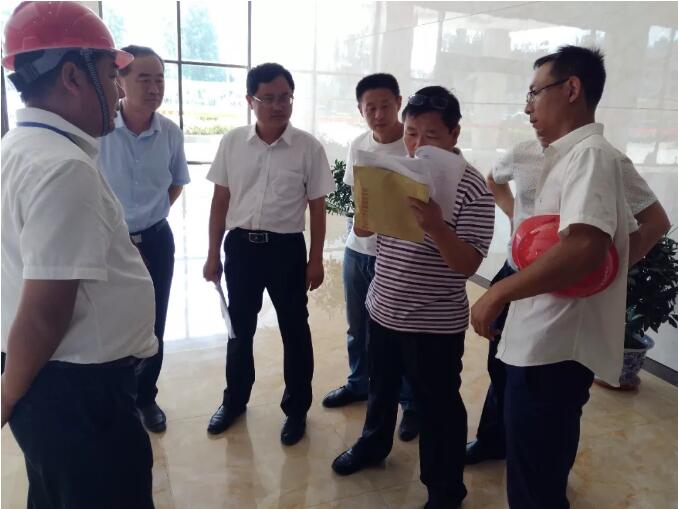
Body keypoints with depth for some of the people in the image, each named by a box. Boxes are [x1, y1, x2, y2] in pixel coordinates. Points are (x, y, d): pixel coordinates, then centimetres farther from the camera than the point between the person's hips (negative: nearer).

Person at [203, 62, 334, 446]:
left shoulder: (309, 147, -6)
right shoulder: (232, 142, 0)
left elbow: (317, 207, -1)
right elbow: (220, 201, 5)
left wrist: (316, 260, -3)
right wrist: (213, 254, 5)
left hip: (286, 247, -2)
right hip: (241, 245, 2)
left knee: (295, 331, 9)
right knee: (240, 328, 16)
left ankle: (296, 408, 27)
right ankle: (235, 399, 37)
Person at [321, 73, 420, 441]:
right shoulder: (357, 146, 4)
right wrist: (367, 223, 6)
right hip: (357, 250, 6)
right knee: (357, 327, 20)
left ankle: (412, 404, 24)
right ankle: (358, 383, 41)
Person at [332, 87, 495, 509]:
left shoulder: (472, 187, -16)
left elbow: (467, 265, -20)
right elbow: (364, 229, 6)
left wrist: (436, 226, -37)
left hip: (435, 324, -6)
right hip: (384, 310, 6)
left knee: (438, 408, 10)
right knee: (381, 388, 25)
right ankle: (373, 444, 51)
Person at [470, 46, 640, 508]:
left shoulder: (588, 153, -15)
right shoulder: (579, 156, 16)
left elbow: (585, 248, -32)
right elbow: (621, 242, 25)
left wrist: (498, 294, -24)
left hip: (552, 347, -10)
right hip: (554, 341, 10)